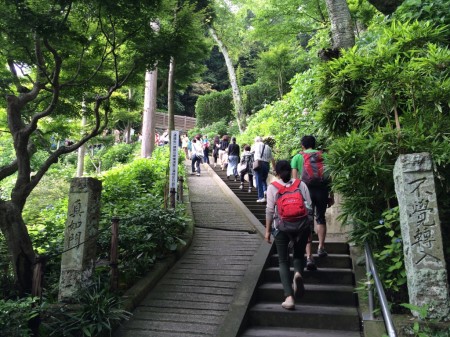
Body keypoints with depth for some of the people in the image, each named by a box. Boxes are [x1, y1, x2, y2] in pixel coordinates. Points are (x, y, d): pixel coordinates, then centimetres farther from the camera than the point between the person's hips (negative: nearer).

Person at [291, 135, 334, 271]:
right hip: (322, 189, 2)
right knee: (320, 219, 24)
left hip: (306, 190, -1)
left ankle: (309, 257, -6)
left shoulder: (297, 157, 10)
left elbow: (295, 178, 1)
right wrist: (331, 196, 13)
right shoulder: (323, 156, 12)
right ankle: (321, 248, 33)